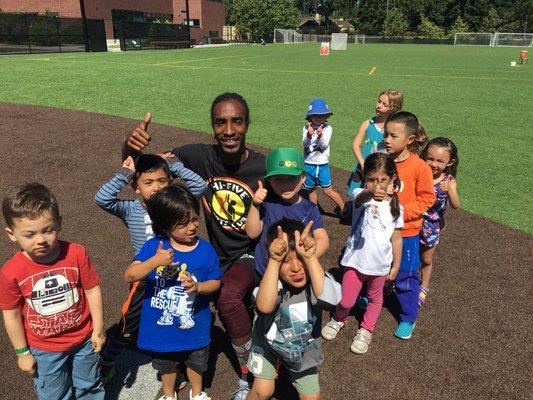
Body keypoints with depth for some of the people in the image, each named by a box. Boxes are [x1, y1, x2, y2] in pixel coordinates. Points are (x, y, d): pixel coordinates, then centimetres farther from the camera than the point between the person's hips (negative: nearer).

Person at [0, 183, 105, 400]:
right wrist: (22, 352, 1)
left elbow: (92, 290, -11)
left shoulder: (76, 253, -23)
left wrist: (98, 328, -4)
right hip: (44, 349, 0)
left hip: (83, 338, 0)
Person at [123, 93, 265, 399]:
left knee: (229, 297, -30)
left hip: (250, 255, -4)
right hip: (217, 255, 4)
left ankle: (249, 374, -4)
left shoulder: (263, 167, -19)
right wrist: (131, 146, -34)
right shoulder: (200, 156, -15)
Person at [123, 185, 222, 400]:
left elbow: (215, 282, -7)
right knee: (166, 364, 28)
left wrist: (198, 287, -29)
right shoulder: (153, 246, -18)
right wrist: (155, 261, -40)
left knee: (196, 362, 27)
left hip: (194, 324, 1)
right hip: (161, 324, 0)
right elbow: (129, 276, -24)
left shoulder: (205, 249, -16)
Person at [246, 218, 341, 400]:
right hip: (269, 343, -2)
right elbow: (264, 306, -54)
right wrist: (274, 261, -56)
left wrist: (310, 257, -53)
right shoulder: (272, 283, -32)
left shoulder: (316, 279, -27)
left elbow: (329, 297, -49)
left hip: (303, 347, 2)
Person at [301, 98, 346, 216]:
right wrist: (309, 135, -35)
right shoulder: (306, 128, -4)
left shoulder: (327, 128, -8)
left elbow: (323, 146, -17)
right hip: (309, 164, 2)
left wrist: (320, 135, -36)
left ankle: (342, 208, 21)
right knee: (311, 190, 15)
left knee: (327, 190, 1)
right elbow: (305, 144, -15)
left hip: (323, 164, -2)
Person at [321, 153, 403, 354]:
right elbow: (359, 199, -40)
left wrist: (396, 266, 6)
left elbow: (396, 239, 3)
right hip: (355, 259, -2)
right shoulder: (361, 195, -14)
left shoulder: (395, 207, -5)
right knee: (346, 301, 8)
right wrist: (370, 193, -63)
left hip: (380, 264, 3)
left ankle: (366, 330, 45)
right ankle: (338, 319, 41)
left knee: (375, 299, 21)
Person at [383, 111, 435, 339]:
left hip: (406, 232, -4)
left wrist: (401, 212, -20)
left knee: (405, 278, 9)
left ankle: (408, 318, 29)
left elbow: (427, 198, -11)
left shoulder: (419, 167, -17)